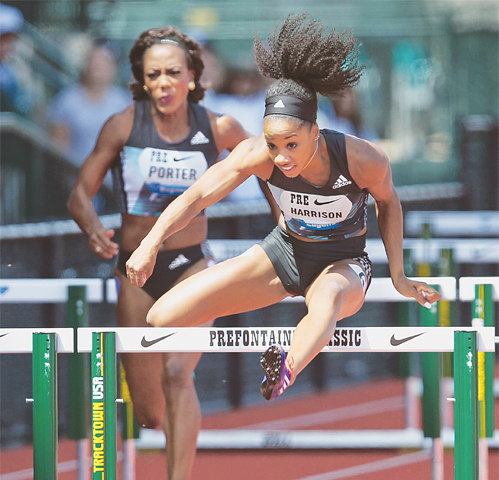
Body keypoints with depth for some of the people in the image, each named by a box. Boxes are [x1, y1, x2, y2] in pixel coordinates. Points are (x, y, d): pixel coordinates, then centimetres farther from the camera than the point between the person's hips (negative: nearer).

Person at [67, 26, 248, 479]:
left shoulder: (218, 128, -7)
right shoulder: (123, 126, -10)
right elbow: (80, 194, -7)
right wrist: (94, 228, -27)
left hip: (192, 267, -1)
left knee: (177, 374, -25)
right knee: (150, 415, 5)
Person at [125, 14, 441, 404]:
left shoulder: (365, 160, -26)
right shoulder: (259, 155, -23)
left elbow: (388, 203, -4)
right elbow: (198, 195, -27)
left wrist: (398, 276, -1)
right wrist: (151, 244, -43)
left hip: (344, 263, -3)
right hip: (285, 251, 3)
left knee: (328, 298, -46)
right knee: (163, 319, -11)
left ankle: (279, 390, -69)